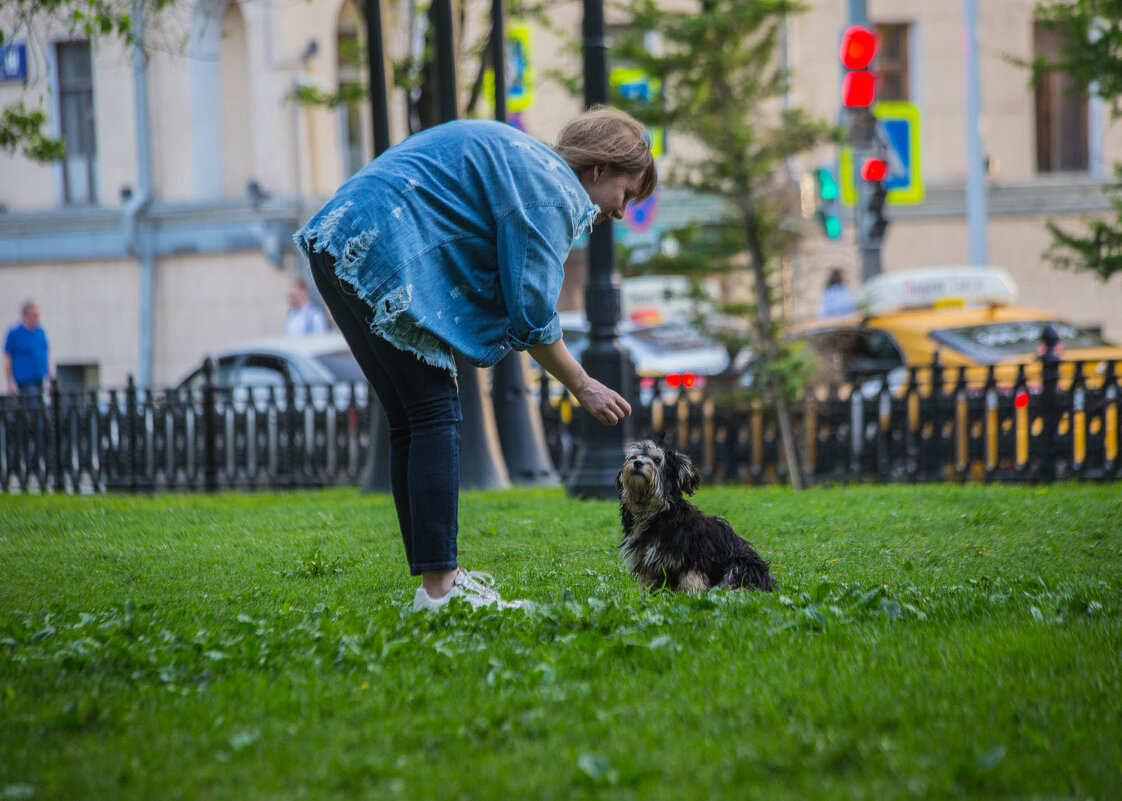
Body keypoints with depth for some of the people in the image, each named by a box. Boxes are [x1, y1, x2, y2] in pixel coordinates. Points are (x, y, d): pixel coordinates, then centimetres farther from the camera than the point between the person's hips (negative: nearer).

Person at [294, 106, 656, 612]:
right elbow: (531, 315, -9)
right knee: (435, 414, -8)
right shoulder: (551, 190, -6)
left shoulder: (524, 158, 24)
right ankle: (437, 586, -12)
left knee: (409, 422, 11)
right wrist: (583, 387, 3)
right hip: (385, 260, -10)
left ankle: (434, 579, 12)